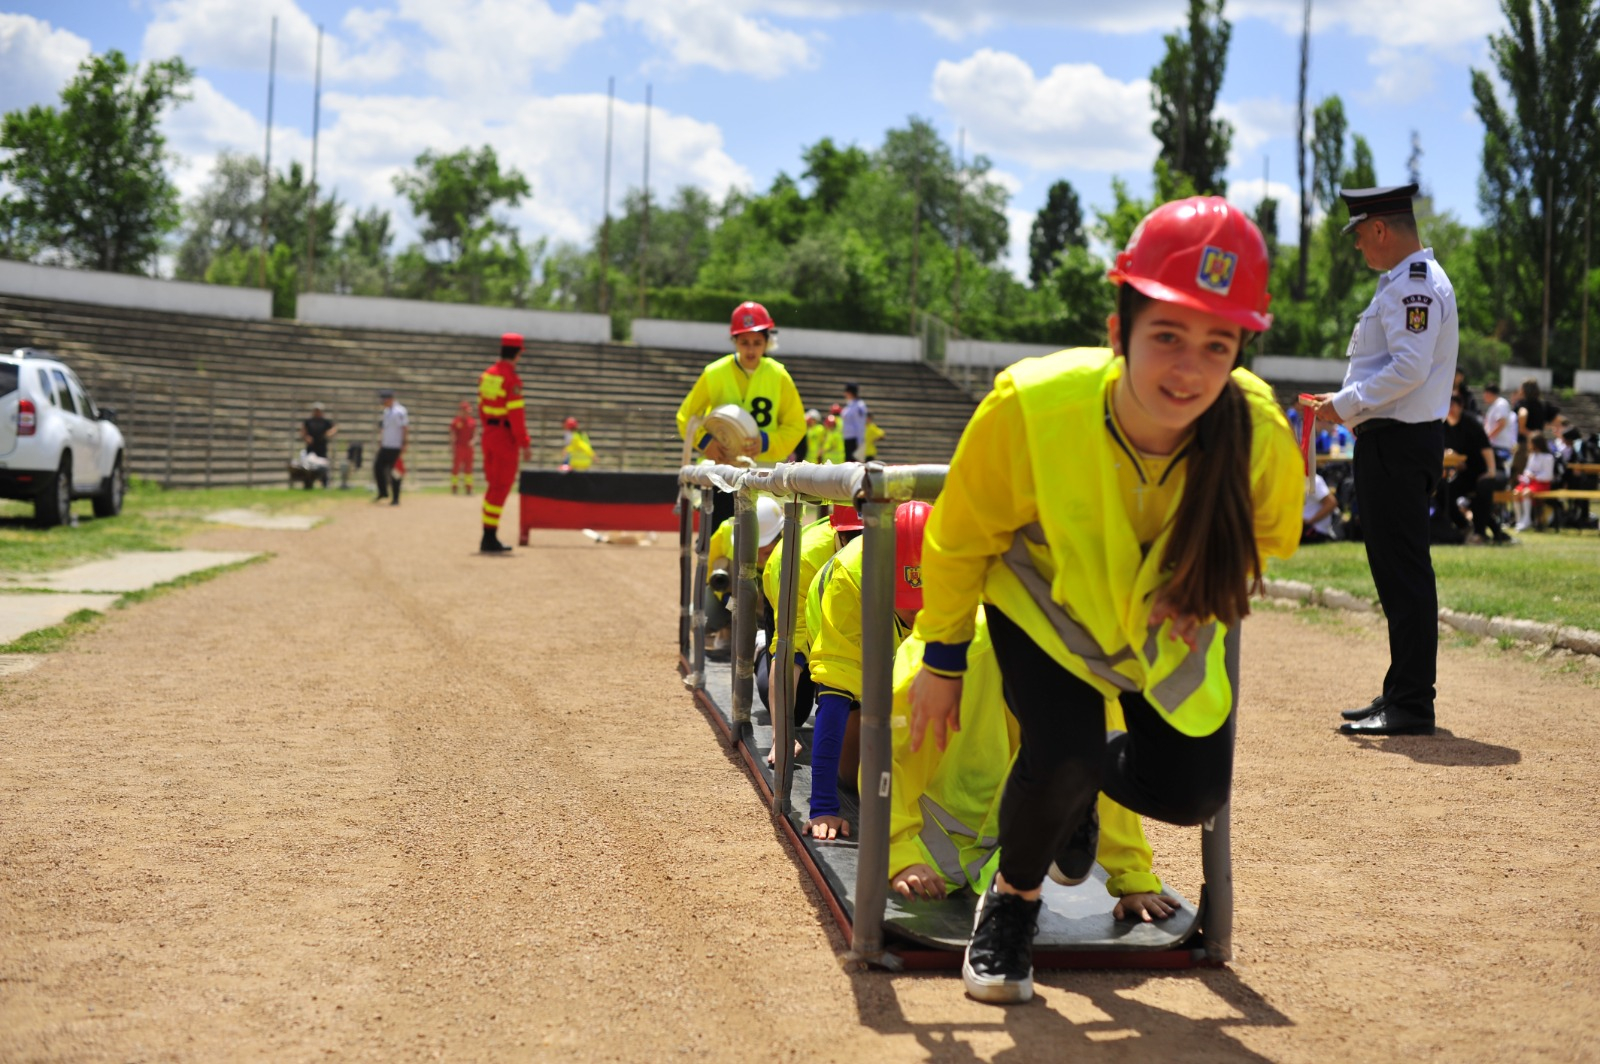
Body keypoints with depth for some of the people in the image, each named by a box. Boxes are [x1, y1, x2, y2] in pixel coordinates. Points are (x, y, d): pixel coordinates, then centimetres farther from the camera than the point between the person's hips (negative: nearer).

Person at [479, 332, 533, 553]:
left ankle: (488, 539, 16)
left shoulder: (486, 375, 9)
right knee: (501, 487, -4)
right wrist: (525, 444, -17)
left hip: (489, 434, 8)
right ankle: (490, 539, -4)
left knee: (493, 485, 14)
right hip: (506, 437, -8)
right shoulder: (511, 379, -17)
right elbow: (516, 414, -20)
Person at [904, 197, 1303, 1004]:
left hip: (1164, 619, 3)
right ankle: (1012, 899, 9)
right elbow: (961, 539, -16)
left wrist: (1204, 595, -14)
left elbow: (1267, 532, -3)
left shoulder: (1260, 432, -32)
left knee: (1191, 793, -3)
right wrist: (942, 660, -6)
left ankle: (1079, 778, 31)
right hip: (1044, 597, -3)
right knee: (1062, 757, -22)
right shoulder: (1032, 407, -37)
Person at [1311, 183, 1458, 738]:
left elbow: (1409, 368, -23)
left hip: (1398, 443, -11)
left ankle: (1413, 707, -7)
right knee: (1397, 572, 14)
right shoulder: (1409, 281, 20)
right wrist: (1350, 403, 13)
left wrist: (1346, 404, -15)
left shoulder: (1413, 284, -14)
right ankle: (1402, 694, 21)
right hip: (1397, 439, 11)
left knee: (1405, 573, -9)